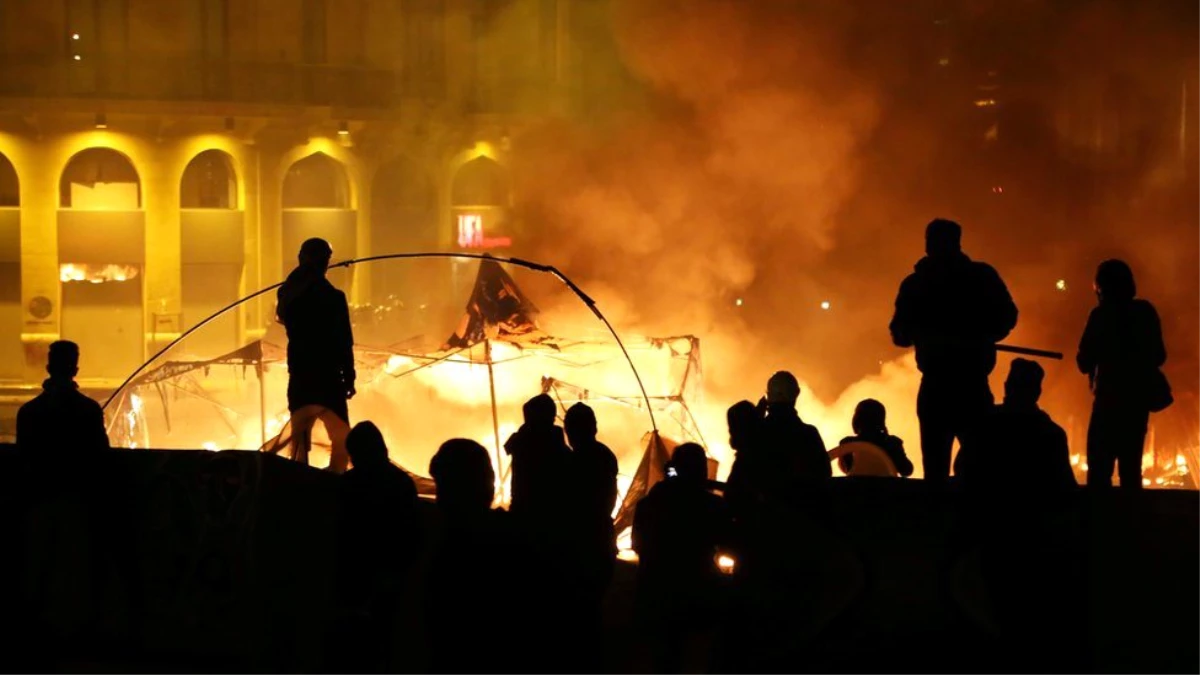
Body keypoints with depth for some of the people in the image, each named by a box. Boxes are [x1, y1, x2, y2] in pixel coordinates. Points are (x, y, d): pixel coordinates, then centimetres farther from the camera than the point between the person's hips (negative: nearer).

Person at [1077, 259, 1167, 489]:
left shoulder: (1102, 315, -9)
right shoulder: (1146, 312, 6)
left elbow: (1084, 363, -9)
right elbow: (1159, 356, 13)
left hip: (1111, 399, -6)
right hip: (1139, 398, 6)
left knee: (1100, 469, -6)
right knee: (1130, 467, 12)